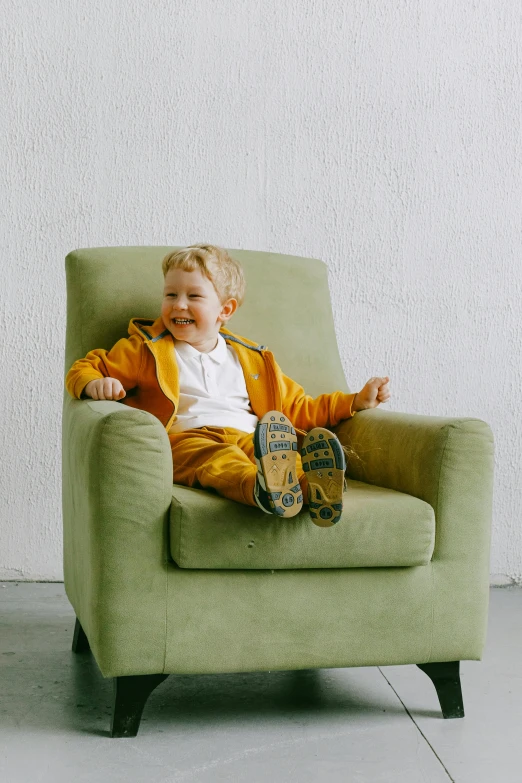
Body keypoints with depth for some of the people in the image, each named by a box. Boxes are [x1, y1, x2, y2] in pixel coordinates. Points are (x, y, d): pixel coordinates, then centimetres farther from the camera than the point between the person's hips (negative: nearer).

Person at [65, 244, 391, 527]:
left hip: (248, 438, 3)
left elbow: (297, 409, 32)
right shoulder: (147, 350, 21)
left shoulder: (250, 359, 28)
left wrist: (357, 401, 22)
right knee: (215, 459, -40)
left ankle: (314, 488, -65)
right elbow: (85, 369, 20)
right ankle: (261, 488, -71)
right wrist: (95, 384, -6)